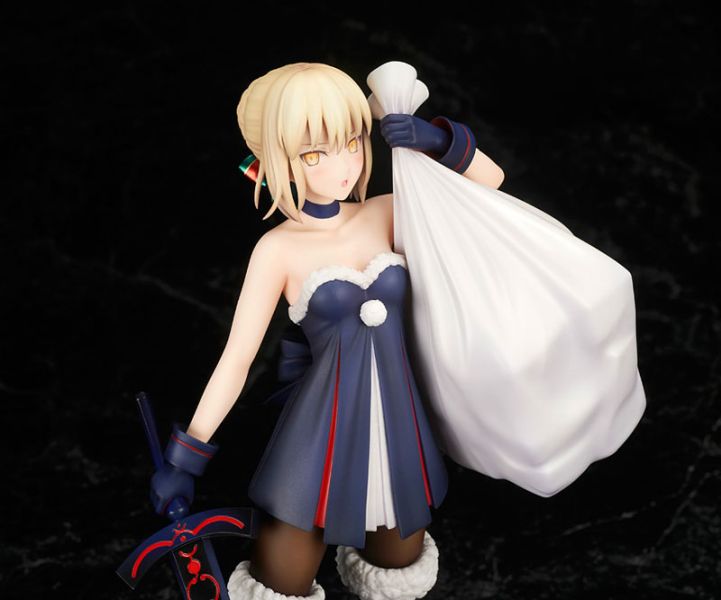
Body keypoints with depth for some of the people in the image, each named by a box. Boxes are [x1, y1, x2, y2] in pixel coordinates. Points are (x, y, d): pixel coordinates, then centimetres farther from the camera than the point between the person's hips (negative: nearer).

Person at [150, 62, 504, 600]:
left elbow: (490, 180, 8)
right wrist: (185, 457, -9)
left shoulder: (385, 215, 1)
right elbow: (236, 357, -8)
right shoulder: (279, 249, -10)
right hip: (324, 432, -4)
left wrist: (438, 140, -9)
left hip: (397, 424, 4)